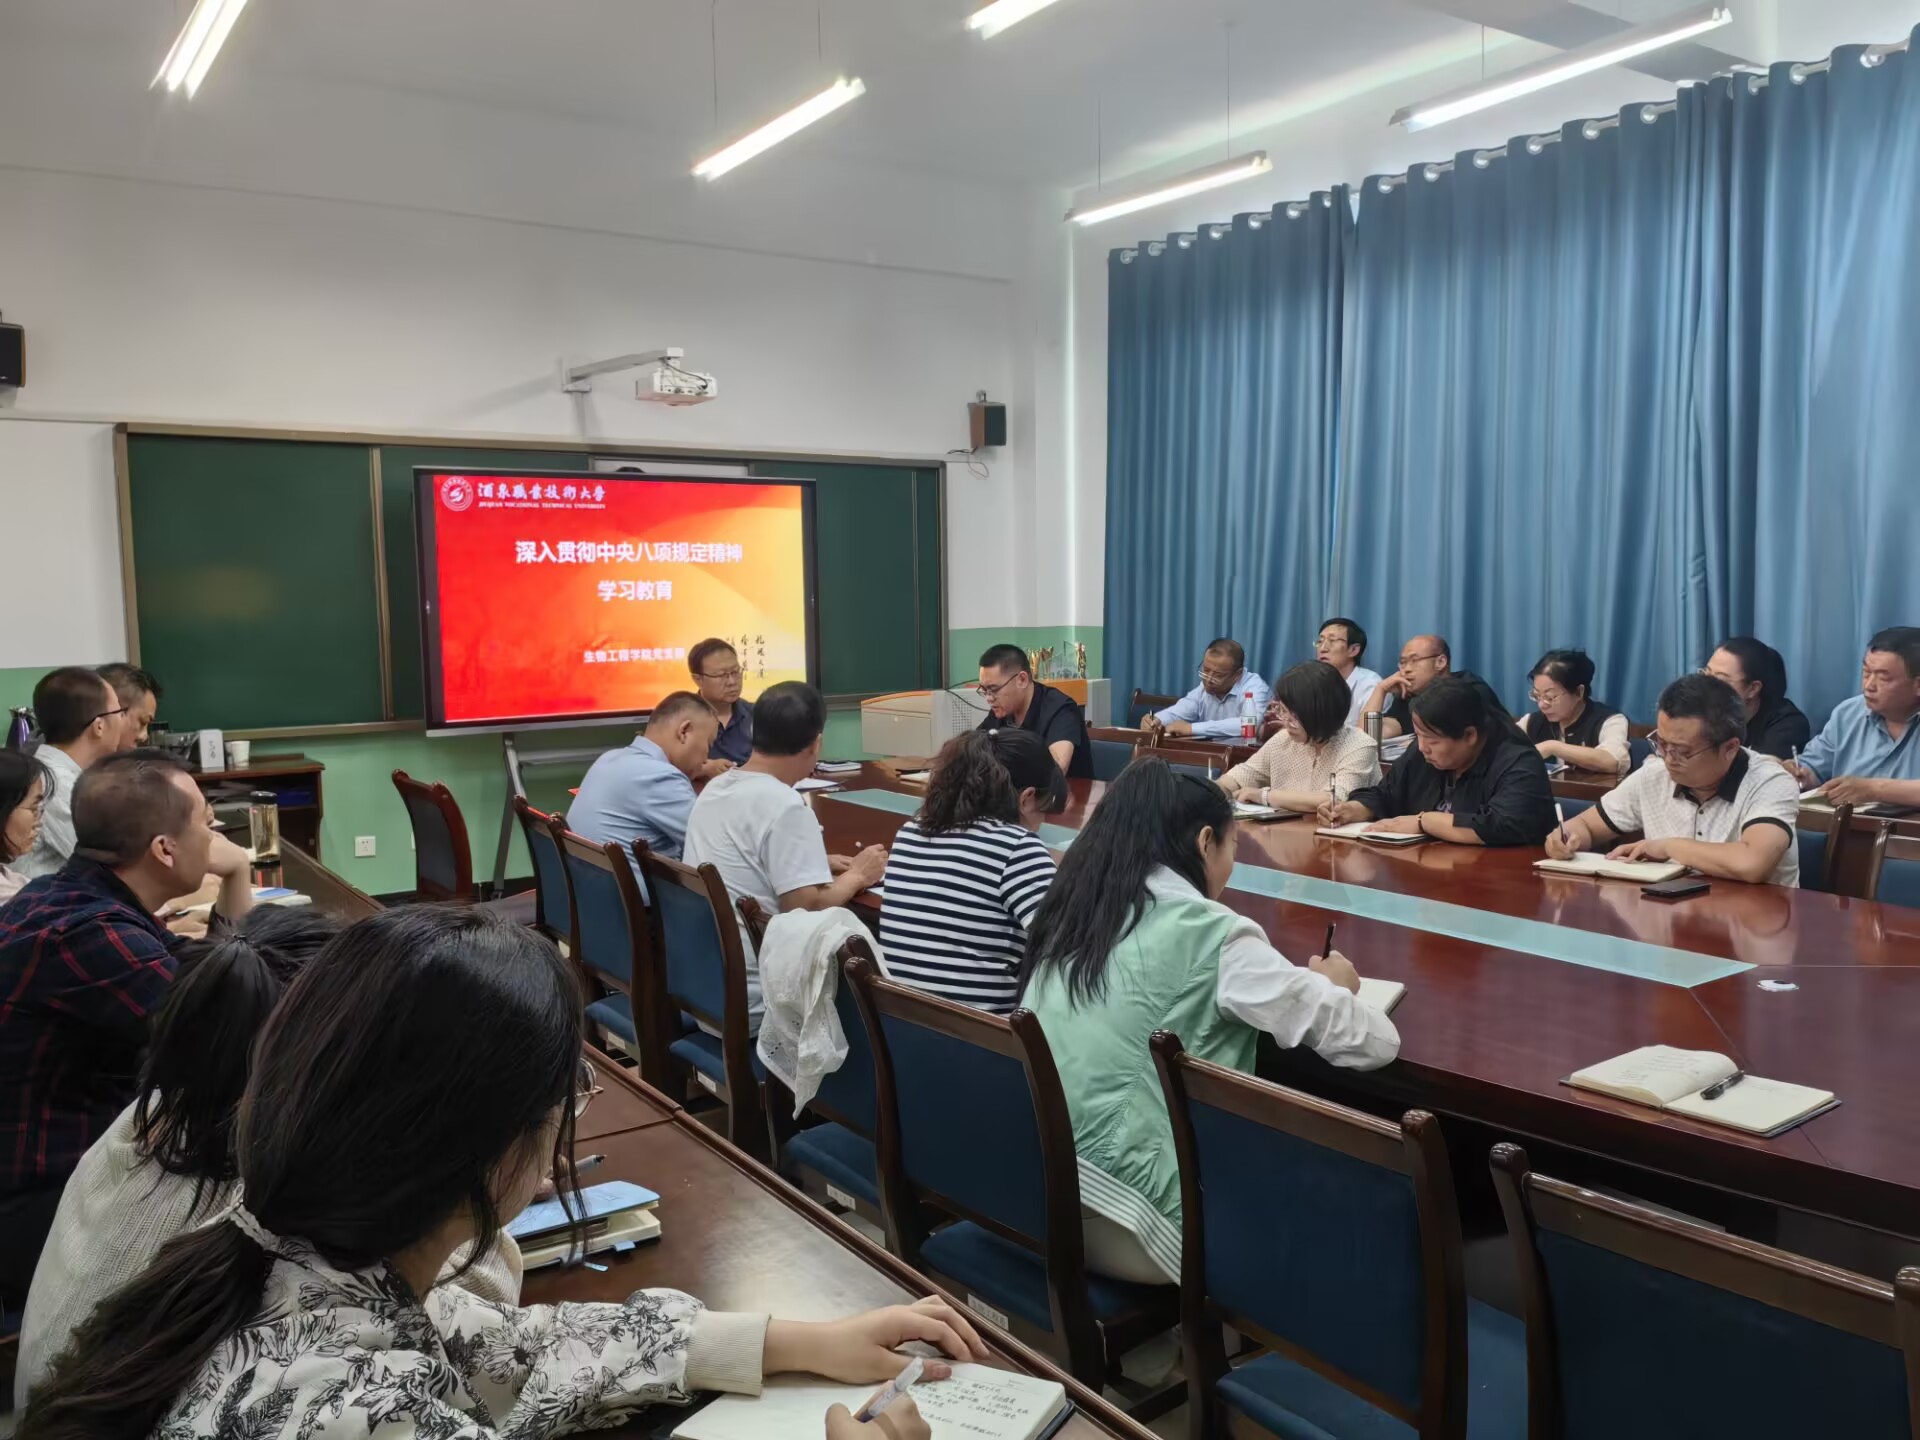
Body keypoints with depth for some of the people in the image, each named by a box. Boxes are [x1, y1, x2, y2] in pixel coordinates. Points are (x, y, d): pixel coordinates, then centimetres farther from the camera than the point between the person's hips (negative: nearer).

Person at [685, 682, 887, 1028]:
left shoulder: (715, 788, 7)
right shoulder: (784, 805, -19)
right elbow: (808, 908, -21)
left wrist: (814, 864, 13)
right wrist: (857, 876, -4)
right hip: (746, 1000, -8)